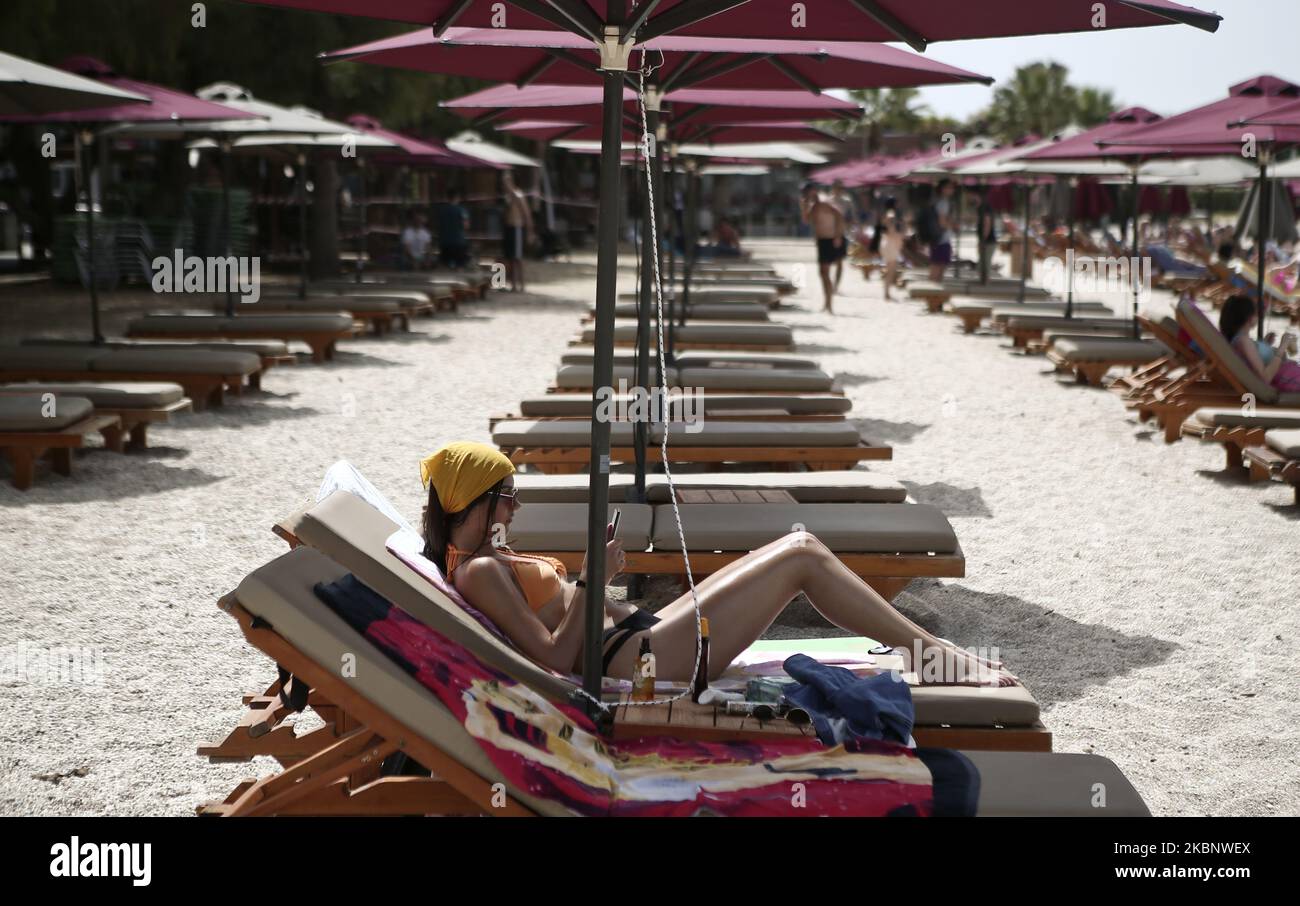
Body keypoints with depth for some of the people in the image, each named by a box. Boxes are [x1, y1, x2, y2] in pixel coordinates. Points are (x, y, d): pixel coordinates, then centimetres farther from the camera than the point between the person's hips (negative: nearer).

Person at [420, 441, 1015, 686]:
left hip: (636, 636, 11)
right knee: (802, 557, -8)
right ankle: (930, 651, 5)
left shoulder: (478, 557, 15)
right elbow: (557, 659, -20)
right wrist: (589, 580, -19)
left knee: (800, 549, 8)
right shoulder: (479, 572, -15)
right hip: (636, 661, -11)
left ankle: (922, 648, 13)